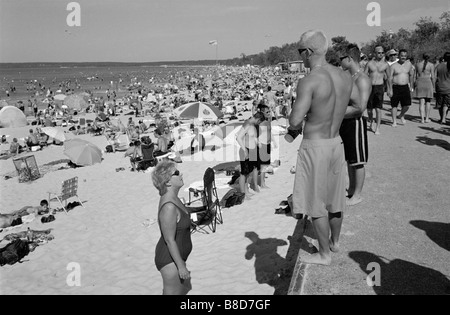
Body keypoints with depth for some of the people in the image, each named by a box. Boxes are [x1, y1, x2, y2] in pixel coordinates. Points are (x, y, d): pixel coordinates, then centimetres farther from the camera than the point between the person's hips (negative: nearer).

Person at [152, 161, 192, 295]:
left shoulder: (173, 198, 1)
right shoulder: (169, 206, -29)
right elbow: (169, 240, -26)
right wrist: (181, 265, -20)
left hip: (176, 255, 10)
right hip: (170, 260, -10)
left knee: (185, 289, 25)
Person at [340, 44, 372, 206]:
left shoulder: (362, 80, -19)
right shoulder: (348, 77, 10)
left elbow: (360, 107, -27)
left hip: (355, 123, -9)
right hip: (344, 122, 9)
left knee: (357, 162, 4)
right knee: (349, 159, 19)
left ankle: (357, 195, 15)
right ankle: (351, 188, 34)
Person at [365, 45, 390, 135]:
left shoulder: (385, 64, 3)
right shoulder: (370, 63, 3)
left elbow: (388, 78, 13)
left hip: (379, 87, -1)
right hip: (370, 87, 1)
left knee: (378, 109, -9)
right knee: (369, 108, 10)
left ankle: (377, 128, -2)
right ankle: (370, 123, 36)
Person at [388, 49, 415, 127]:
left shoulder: (409, 64, 7)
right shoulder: (394, 66, -3)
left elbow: (411, 75, 17)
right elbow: (390, 78, -6)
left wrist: (411, 86, 15)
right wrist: (390, 89, -14)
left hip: (405, 87, 2)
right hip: (395, 87, -2)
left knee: (407, 105, -5)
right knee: (394, 105, 1)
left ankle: (401, 115, 25)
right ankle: (394, 121, 13)